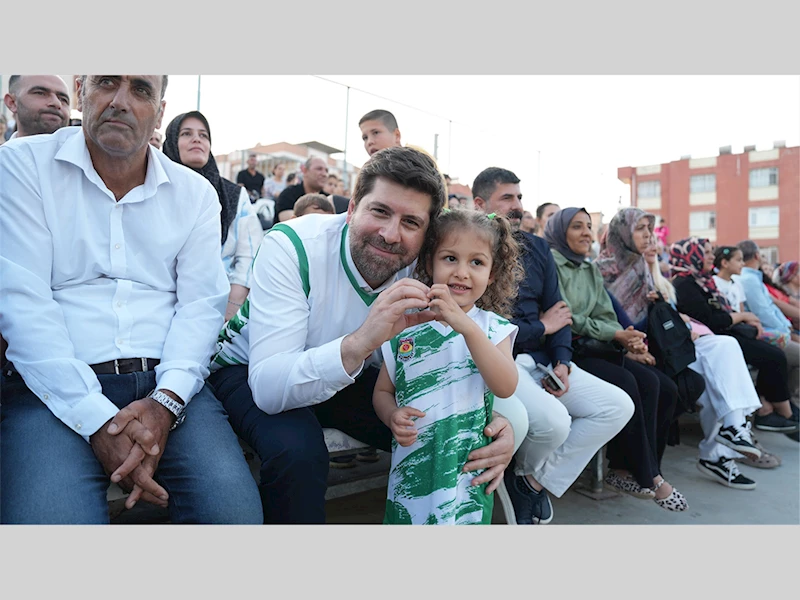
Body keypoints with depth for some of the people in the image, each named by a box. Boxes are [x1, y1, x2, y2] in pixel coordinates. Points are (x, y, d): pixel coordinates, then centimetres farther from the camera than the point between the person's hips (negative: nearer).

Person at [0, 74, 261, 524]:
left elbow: (201, 305, 3)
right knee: (52, 517, -26)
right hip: (58, 387, -1)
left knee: (235, 509, -20)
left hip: (167, 384, 2)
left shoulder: (195, 193, 10)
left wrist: (165, 402, -15)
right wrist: (97, 419, -16)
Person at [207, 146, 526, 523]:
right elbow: (269, 387, -38)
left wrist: (503, 421, -32)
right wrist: (360, 342, -55)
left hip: (351, 379, 4)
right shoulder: (292, 247, -30)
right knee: (297, 450, -34)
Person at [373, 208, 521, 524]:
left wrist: (467, 326, -29)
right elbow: (383, 391, 9)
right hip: (410, 473, 1)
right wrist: (393, 416, -13)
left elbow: (505, 387, -19)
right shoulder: (406, 327, 1)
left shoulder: (492, 327, -2)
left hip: (468, 477, -1)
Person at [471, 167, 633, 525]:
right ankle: (521, 472, 8)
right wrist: (542, 327, -4)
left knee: (619, 406, -7)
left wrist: (562, 363, -4)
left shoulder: (536, 247, 14)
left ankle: (537, 479, 2)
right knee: (554, 421, -30)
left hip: (540, 358, 8)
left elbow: (557, 310, 12)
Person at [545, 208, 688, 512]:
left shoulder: (591, 270, 21)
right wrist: (616, 334, -12)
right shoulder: (550, 263, -5)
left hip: (593, 348, 8)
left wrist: (629, 339, -9)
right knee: (626, 382, -27)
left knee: (657, 385, -10)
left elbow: (606, 316, 14)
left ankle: (624, 468, -5)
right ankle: (648, 477, -11)